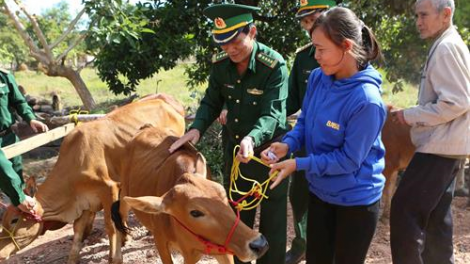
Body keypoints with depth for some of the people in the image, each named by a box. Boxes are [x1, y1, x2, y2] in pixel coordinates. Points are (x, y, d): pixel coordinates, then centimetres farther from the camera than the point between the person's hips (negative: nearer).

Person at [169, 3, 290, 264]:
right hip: (234, 146, 5)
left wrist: (252, 138, -47)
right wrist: (196, 128, -17)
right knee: (235, 215, 20)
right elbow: (211, 102, 2)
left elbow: (272, 114, -28)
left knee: (272, 218, 9)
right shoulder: (221, 64, -6)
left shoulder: (275, 66, -23)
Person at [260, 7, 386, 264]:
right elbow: (304, 121, 6)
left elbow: (349, 159, -23)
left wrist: (299, 164, -23)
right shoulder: (317, 78, -8)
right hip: (320, 190, 6)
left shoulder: (366, 99, -28)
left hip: (356, 199, -6)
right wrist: (287, 144, -13)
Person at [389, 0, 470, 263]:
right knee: (436, 216, 17)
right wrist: (414, 115, 10)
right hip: (445, 146, 10)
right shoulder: (448, 45, 16)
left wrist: (410, 115, -14)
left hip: (439, 146, -10)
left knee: (405, 210, -8)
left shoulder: (447, 47, -15)